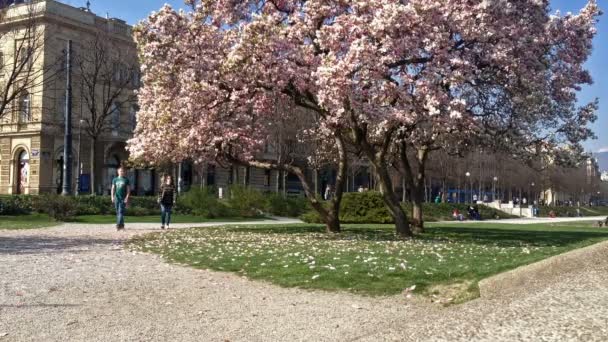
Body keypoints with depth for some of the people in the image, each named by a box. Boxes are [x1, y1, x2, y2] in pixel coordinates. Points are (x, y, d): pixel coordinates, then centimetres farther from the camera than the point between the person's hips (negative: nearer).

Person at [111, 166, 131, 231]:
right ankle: (122, 225, 19)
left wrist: (127, 197, -10)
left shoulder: (126, 180, 2)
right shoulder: (115, 180, 11)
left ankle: (119, 224, -20)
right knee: (118, 212, 8)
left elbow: (128, 189, 0)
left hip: (123, 198, -4)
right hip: (117, 198, 4)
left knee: (121, 212, -13)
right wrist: (112, 197, 0)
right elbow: (113, 189, 11)